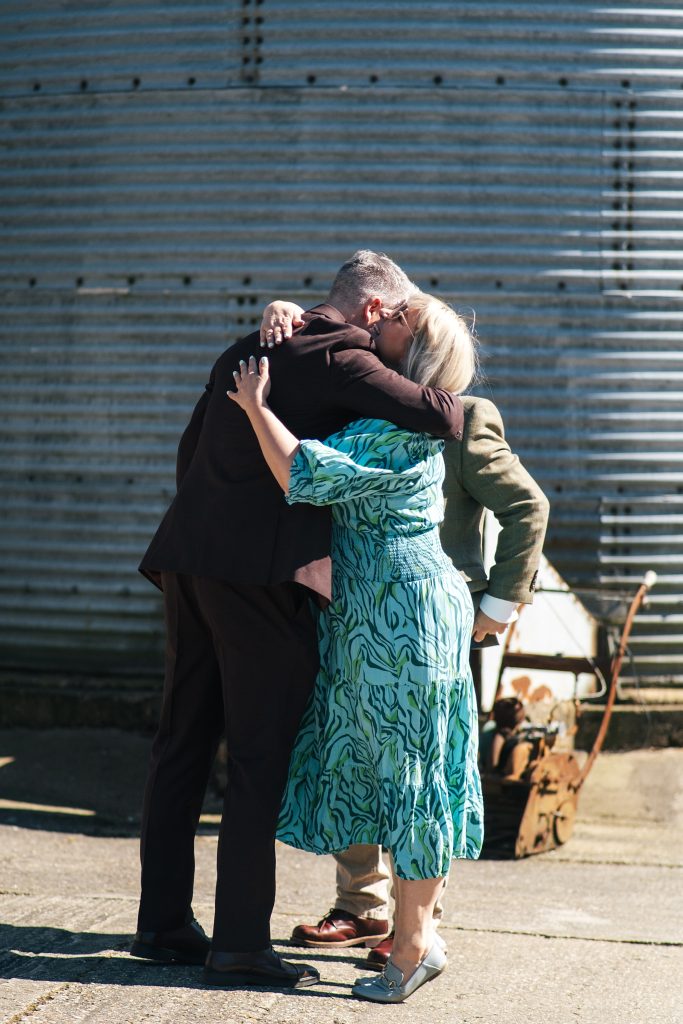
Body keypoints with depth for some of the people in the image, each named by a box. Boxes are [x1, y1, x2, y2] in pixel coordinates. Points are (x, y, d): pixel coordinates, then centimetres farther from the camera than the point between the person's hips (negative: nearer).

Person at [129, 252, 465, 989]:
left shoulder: (244, 352, 20)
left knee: (182, 742, 12)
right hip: (261, 568, -8)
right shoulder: (341, 358, -6)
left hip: (189, 561, 8)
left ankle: (163, 923, 18)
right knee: (261, 755, -4)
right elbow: (438, 416, -15)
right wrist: (455, 403, 8)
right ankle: (241, 942, -3)